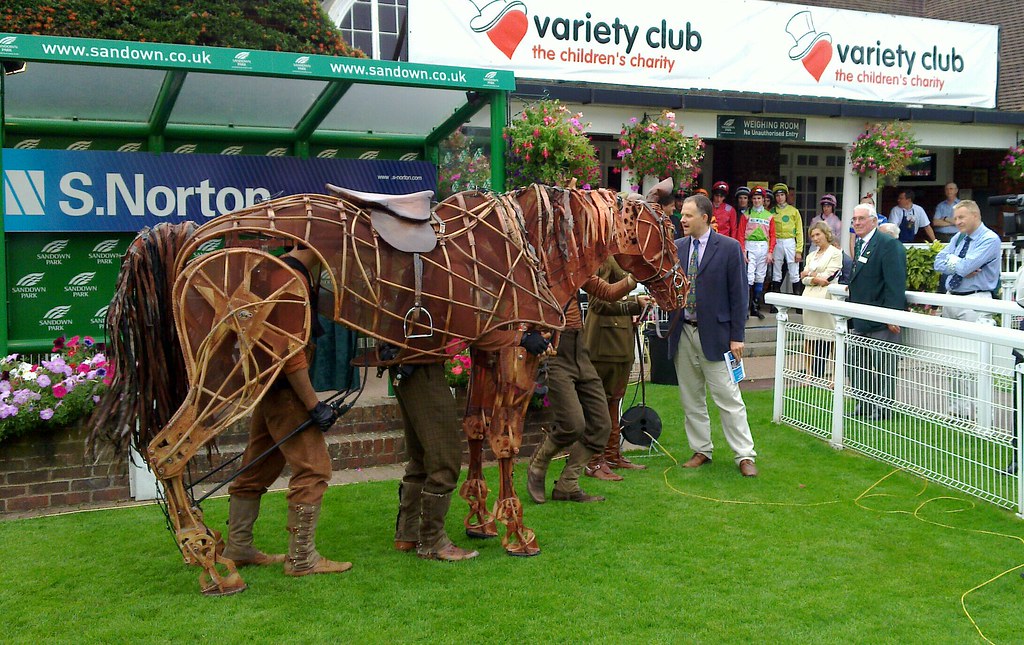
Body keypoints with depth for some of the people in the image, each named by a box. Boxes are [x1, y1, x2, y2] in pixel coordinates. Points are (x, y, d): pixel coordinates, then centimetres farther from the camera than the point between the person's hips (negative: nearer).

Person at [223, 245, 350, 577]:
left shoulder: (293, 273, 16)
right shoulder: (291, 277, -18)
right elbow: (290, 348, -22)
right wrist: (314, 404, -20)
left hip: (269, 386, 11)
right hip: (283, 388, -11)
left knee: (258, 468, 15)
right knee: (313, 467, -8)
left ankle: (237, 549, 24)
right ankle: (302, 559, -3)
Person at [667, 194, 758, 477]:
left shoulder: (729, 247, -5)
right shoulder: (676, 248, 8)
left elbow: (738, 294, -6)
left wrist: (737, 336, -9)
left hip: (714, 334, -5)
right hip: (683, 333, 5)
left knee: (728, 398, -2)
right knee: (691, 398, 12)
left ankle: (745, 456, 7)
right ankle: (701, 451, 25)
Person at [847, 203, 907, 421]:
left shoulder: (889, 245, -14)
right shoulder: (859, 243, 13)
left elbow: (896, 284, -19)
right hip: (861, 319, 9)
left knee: (883, 366, 1)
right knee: (858, 363, 14)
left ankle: (884, 409, 10)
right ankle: (865, 404, 26)